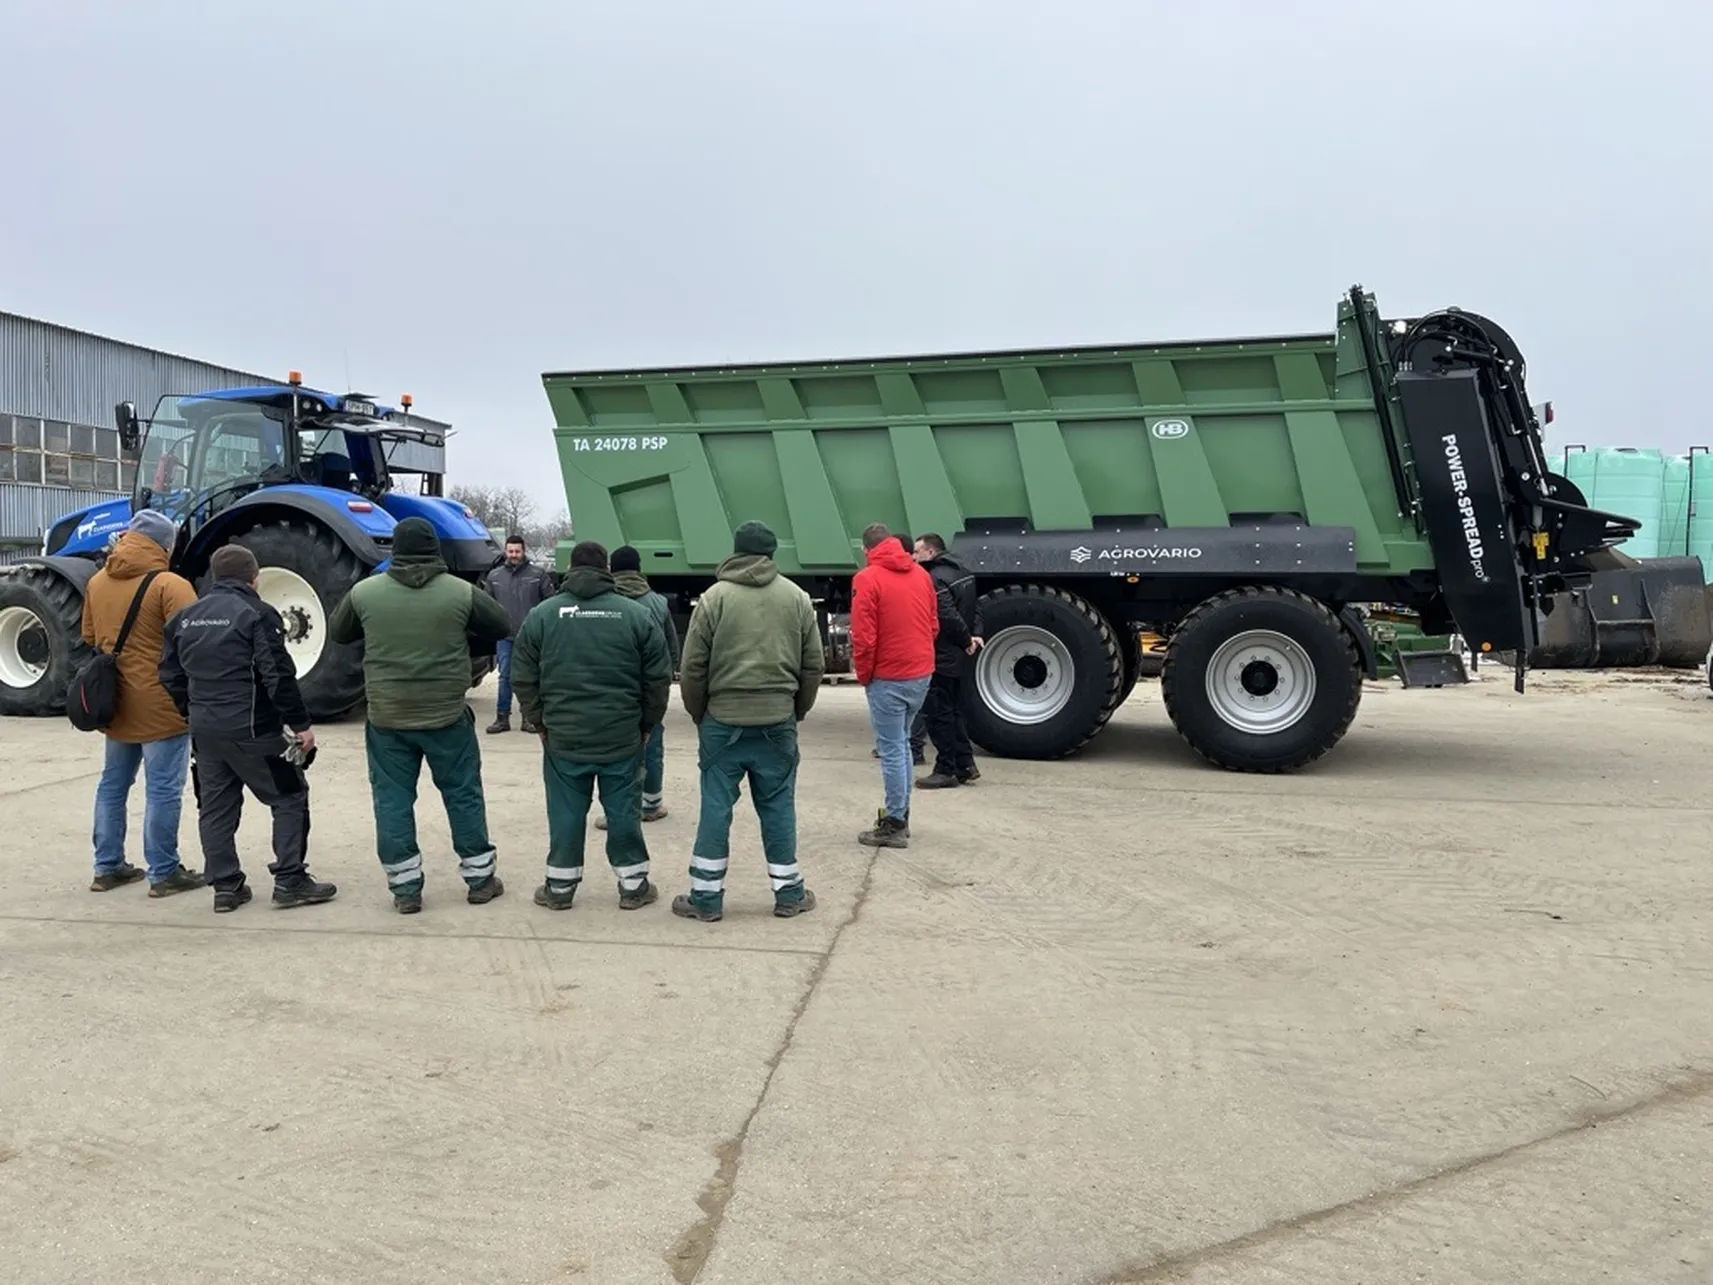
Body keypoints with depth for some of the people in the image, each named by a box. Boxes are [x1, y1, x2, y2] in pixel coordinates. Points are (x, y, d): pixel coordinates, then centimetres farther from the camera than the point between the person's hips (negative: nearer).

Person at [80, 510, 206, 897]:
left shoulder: (96, 582, 8)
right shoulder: (169, 585, -15)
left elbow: (89, 637, 16)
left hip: (114, 702, 7)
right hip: (160, 704, -7)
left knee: (112, 784, 17)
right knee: (163, 790, -1)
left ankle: (108, 866, 24)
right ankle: (163, 873, 4)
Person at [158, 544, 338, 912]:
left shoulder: (186, 617, 11)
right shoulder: (256, 614, -10)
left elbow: (171, 675, 14)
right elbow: (278, 675, -17)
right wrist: (301, 723, -12)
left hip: (204, 729, 7)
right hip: (250, 728, -7)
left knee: (215, 806, 13)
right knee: (289, 796, 4)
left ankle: (226, 886, 16)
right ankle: (290, 880, 3)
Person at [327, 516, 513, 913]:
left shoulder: (364, 592, -4)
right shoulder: (461, 592, -8)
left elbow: (337, 633, 12)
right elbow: (503, 627, 5)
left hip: (386, 717, 1)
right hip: (446, 715, 0)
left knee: (393, 799, 10)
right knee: (463, 794, 12)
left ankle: (405, 887, 13)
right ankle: (480, 878, 20)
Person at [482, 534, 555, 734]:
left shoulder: (538, 575, -2)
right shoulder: (494, 576, 6)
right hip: (504, 636, 2)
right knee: (505, 676, 5)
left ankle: (529, 717, 14)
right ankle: (502, 717, 12)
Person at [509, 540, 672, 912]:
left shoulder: (542, 614, 0)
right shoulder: (637, 614, -1)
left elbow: (523, 678, 4)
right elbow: (659, 679, 1)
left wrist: (540, 721, 15)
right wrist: (646, 724, 12)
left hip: (562, 736, 1)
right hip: (623, 736, 0)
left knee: (566, 812, 10)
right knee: (623, 811, 9)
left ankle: (560, 886, 20)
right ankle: (633, 885, 18)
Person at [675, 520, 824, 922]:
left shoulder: (714, 597, -4)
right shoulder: (797, 598, 3)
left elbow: (693, 667, -3)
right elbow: (814, 666, 6)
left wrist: (698, 715, 10)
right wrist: (796, 711, 17)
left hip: (723, 720, -2)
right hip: (777, 722, 2)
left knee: (716, 807, 5)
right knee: (778, 807, 10)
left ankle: (706, 897, 10)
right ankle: (789, 893, 17)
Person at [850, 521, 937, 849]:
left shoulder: (867, 578, -12)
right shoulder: (921, 573, 8)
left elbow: (863, 636, -15)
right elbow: (934, 625, 12)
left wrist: (863, 675, -2)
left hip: (889, 678, -7)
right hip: (922, 673, 7)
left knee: (891, 751, 0)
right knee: (901, 744, 19)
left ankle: (894, 825, 5)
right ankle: (900, 814, 25)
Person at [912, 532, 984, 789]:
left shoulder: (935, 579, -18)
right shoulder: (961, 572, 13)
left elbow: (948, 616, -26)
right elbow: (975, 608, 15)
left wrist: (966, 639, -13)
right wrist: (974, 634, 1)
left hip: (940, 659, -10)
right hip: (957, 658, 10)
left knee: (937, 714, -2)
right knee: (953, 711, 18)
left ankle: (945, 770, 2)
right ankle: (965, 765, 20)